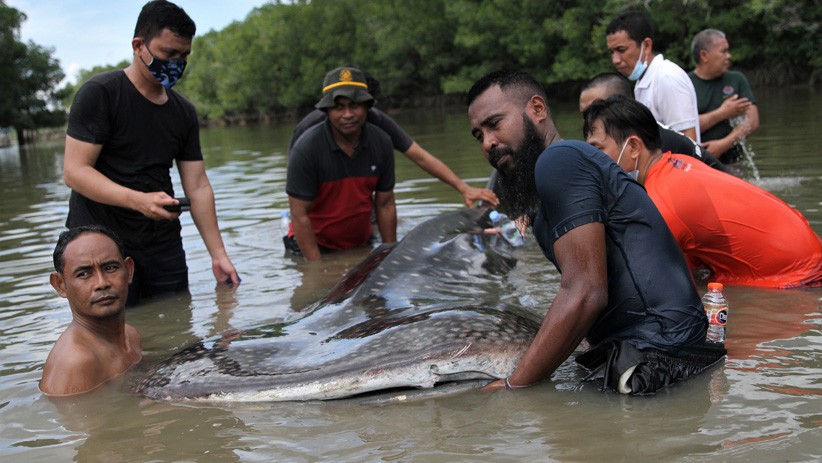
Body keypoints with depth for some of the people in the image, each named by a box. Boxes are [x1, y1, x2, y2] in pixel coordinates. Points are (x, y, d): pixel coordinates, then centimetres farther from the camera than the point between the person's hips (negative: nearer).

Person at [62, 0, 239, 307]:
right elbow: (74, 171, -14)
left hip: (163, 246, 5)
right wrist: (138, 200, -28)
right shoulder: (100, 93, -8)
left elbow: (197, 187, 9)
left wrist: (218, 254, 3)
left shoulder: (184, 113, 10)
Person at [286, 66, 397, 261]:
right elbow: (299, 215, -20)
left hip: (362, 243, 4)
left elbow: (385, 204, -1)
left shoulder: (381, 143, -8)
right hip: (317, 246, -4)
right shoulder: (306, 149, -22)